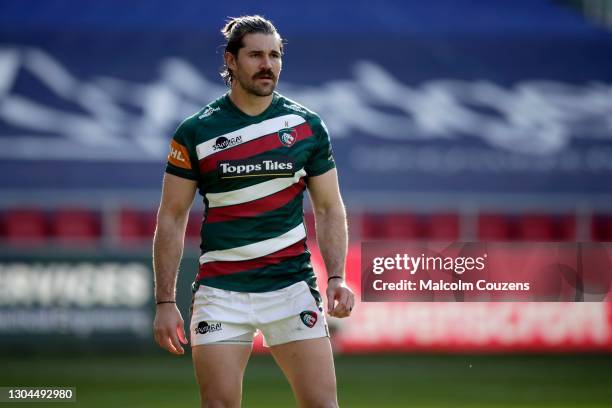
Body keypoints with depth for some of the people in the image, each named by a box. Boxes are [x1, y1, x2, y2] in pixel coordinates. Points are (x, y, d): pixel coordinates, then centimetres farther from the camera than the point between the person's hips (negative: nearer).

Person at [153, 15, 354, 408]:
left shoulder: (308, 126, 5)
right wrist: (165, 301, -3)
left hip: (292, 286, 1)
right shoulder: (195, 132, 1)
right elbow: (172, 218, 4)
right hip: (221, 291, -1)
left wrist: (336, 277, -6)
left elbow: (329, 209, 9)